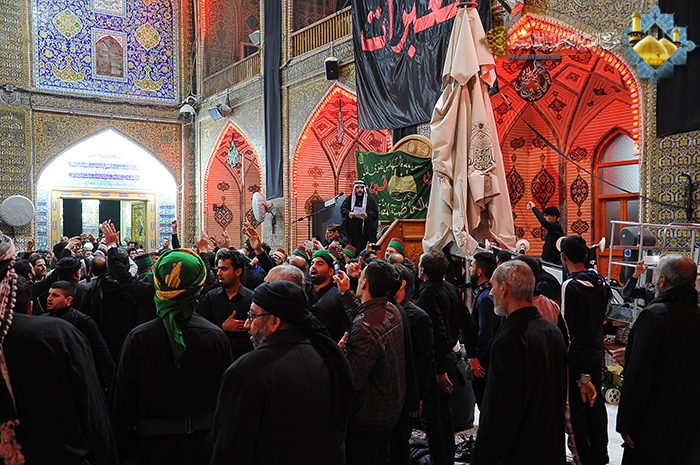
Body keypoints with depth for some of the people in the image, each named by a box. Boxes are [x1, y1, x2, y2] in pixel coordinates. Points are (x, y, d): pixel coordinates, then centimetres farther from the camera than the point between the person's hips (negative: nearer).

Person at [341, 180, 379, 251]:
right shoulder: (349, 198, 15)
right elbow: (342, 209, 9)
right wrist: (348, 213, -12)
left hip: (366, 229, -1)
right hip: (352, 229, 1)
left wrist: (367, 215, -16)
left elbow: (375, 212, 4)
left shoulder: (370, 199, 9)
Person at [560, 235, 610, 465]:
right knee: (595, 409, 18)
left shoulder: (570, 286, -20)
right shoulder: (601, 282, 3)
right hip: (597, 355, 8)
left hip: (576, 359, -8)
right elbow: (600, 318, 12)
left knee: (575, 411, 4)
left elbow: (566, 329, -20)